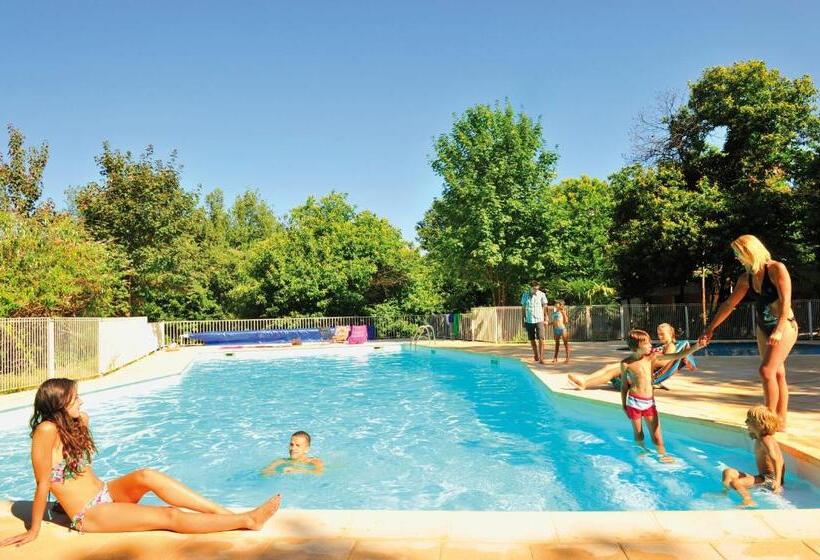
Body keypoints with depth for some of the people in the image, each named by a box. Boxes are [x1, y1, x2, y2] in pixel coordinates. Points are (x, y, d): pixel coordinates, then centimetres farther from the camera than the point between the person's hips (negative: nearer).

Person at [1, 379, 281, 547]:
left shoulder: (74, 423, 5)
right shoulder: (47, 430, -20)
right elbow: (43, 485, -16)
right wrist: (34, 531, -11)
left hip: (105, 494, 7)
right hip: (89, 516, -7)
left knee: (146, 476, -22)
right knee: (169, 516, -18)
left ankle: (225, 512, -23)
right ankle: (247, 520, -21)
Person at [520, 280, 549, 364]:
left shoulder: (541, 294, -4)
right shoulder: (525, 295, 1)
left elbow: (545, 306, 4)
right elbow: (523, 308, 7)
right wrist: (523, 321, 8)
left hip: (539, 320, -2)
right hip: (529, 321, 2)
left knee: (541, 339, -9)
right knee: (531, 339, 11)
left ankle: (541, 358, -8)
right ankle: (536, 355, 31)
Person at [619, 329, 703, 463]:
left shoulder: (653, 356, -1)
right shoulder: (626, 363, -8)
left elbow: (676, 356, -8)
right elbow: (624, 386, 2)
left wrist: (695, 347, -19)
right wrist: (623, 406, 6)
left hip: (650, 402, 2)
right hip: (634, 401, -2)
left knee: (656, 435, 3)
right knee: (638, 434, 11)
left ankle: (663, 456, 15)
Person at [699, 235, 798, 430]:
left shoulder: (777, 269, -15)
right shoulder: (746, 278, 5)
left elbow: (785, 301, -23)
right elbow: (729, 304, 11)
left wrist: (779, 330, -33)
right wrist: (711, 328, 11)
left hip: (784, 326, -7)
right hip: (763, 328, 7)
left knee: (766, 370, -17)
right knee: (777, 373, 9)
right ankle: (781, 421, 15)